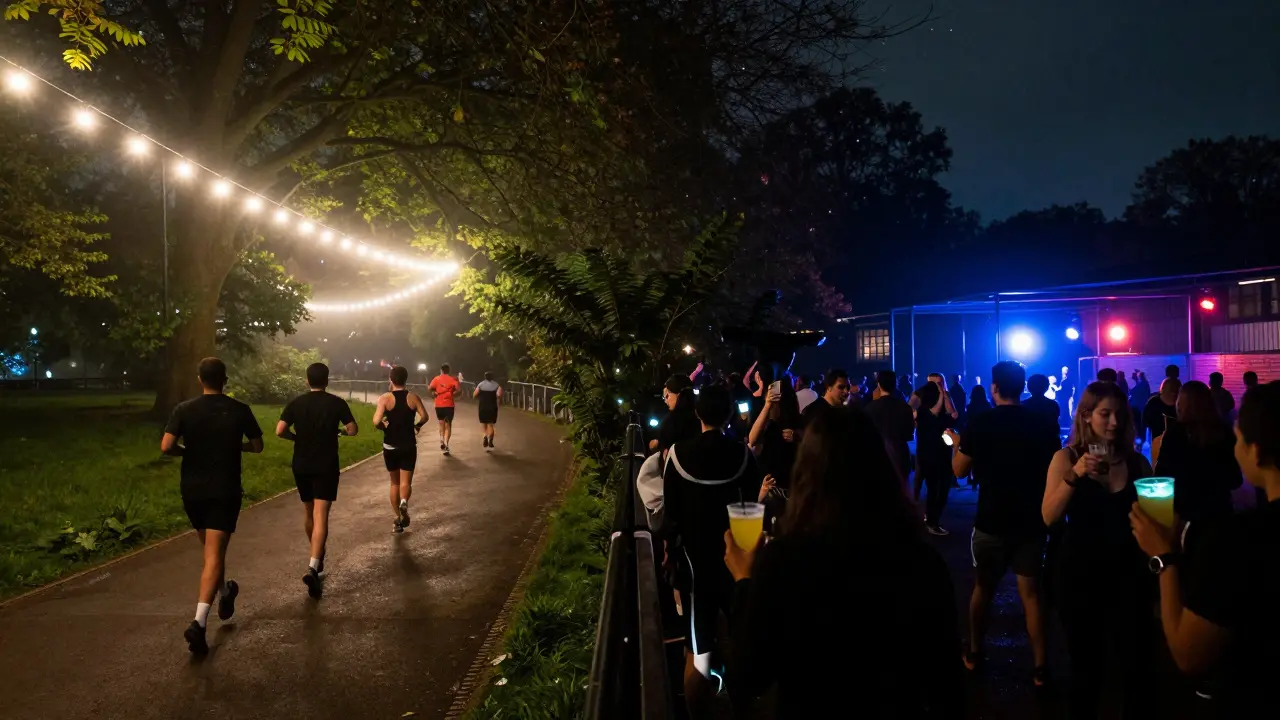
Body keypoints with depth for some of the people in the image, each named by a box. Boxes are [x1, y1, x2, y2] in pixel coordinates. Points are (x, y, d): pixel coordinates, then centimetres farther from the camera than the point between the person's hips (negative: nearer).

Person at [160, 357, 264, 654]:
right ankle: (199, 621, -18)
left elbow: (166, 447, -14)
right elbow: (257, 446, 3)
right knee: (214, 555, -5)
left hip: (193, 490, 2)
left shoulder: (184, 409, -5)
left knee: (210, 548, 23)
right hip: (225, 491, -2)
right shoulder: (240, 410, -5)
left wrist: (187, 450, 6)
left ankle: (225, 594, 44)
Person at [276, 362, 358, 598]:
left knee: (309, 512, 21)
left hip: (301, 466, 3)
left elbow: (280, 431, -6)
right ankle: (313, 567, -23)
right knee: (321, 516, -8)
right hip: (326, 466, -3)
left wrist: (297, 437, 12)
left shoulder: (296, 403, 1)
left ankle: (317, 555, 40)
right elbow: (353, 430, -7)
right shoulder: (336, 403, -6)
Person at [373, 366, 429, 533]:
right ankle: (404, 502, -29)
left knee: (395, 483, 15)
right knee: (405, 482, 4)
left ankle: (397, 520, 17)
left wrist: (383, 427, 2)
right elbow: (425, 416, -12)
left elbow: (376, 421, -19)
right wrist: (417, 426, 8)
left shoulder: (385, 398, -8)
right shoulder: (413, 397, -3)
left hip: (390, 446, 0)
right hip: (409, 446, 0)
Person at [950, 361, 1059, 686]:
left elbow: (960, 470, -4)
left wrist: (958, 444, 13)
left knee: (983, 587, 15)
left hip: (992, 521, -1)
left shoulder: (980, 424, -11)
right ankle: (1040, 667, 8)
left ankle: (974, 653, 29)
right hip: (1032, 520, 2)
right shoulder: (1045, 423, -4)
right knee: (1031, 592, 9)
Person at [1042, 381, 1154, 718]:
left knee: (1136, 666, -1)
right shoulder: (1067, 457, -4)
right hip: (1080, 575, -1)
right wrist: (1075, 474, -25)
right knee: (1086, 667, 12)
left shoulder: (1136, 461, 2)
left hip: (1127, 574, 1)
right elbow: (1049, 517, -14)